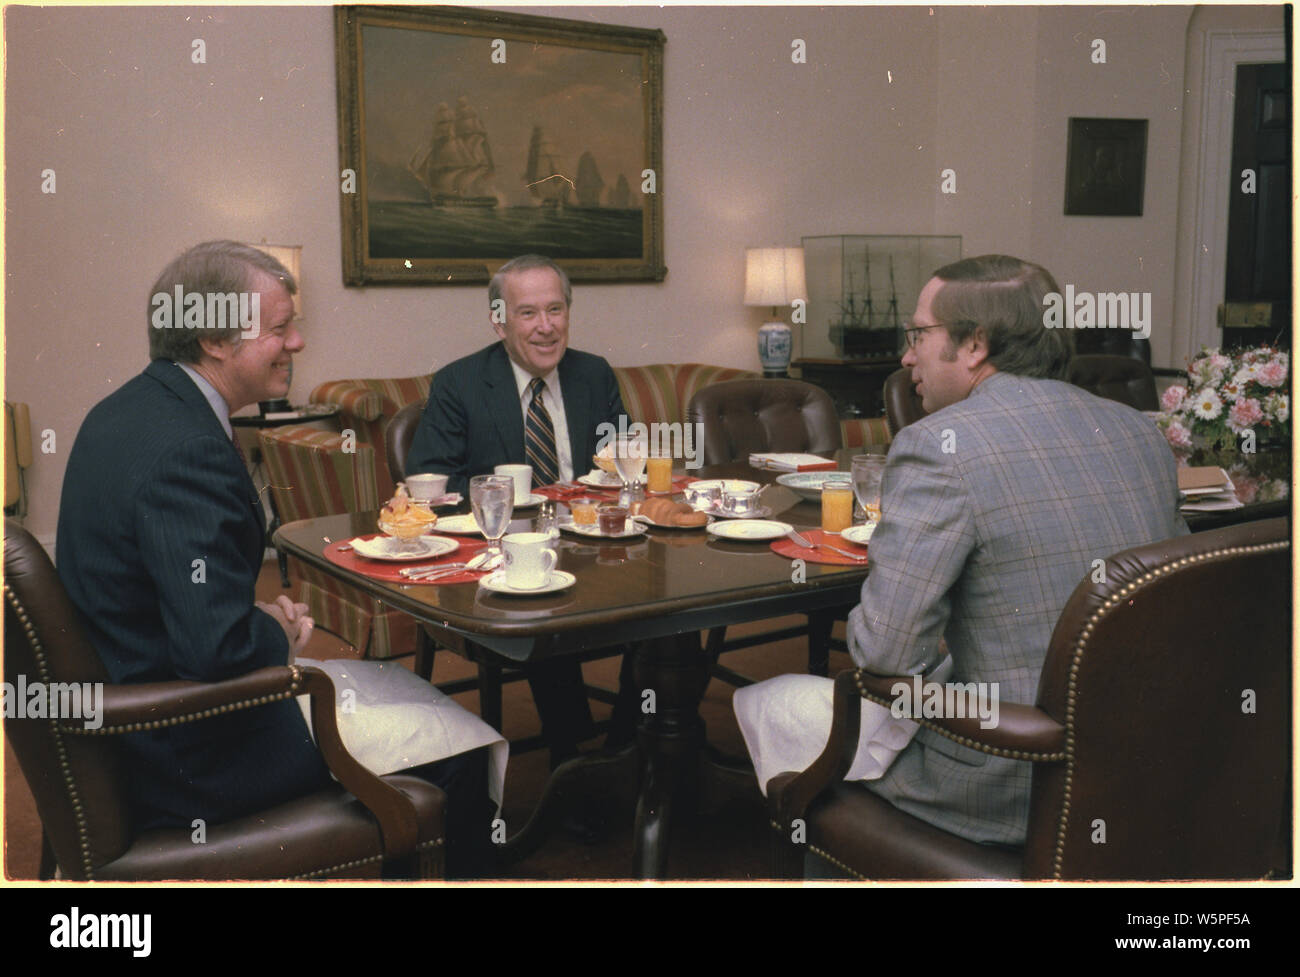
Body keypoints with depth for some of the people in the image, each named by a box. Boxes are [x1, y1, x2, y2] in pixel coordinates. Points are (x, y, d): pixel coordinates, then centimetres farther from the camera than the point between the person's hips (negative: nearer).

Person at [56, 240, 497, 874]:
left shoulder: (126, 411, 5)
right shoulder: (186, 452, -28)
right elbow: (218, 647, -33)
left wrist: (264, 620, 4)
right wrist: (279, 636, -12)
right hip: (189, 759, -10)